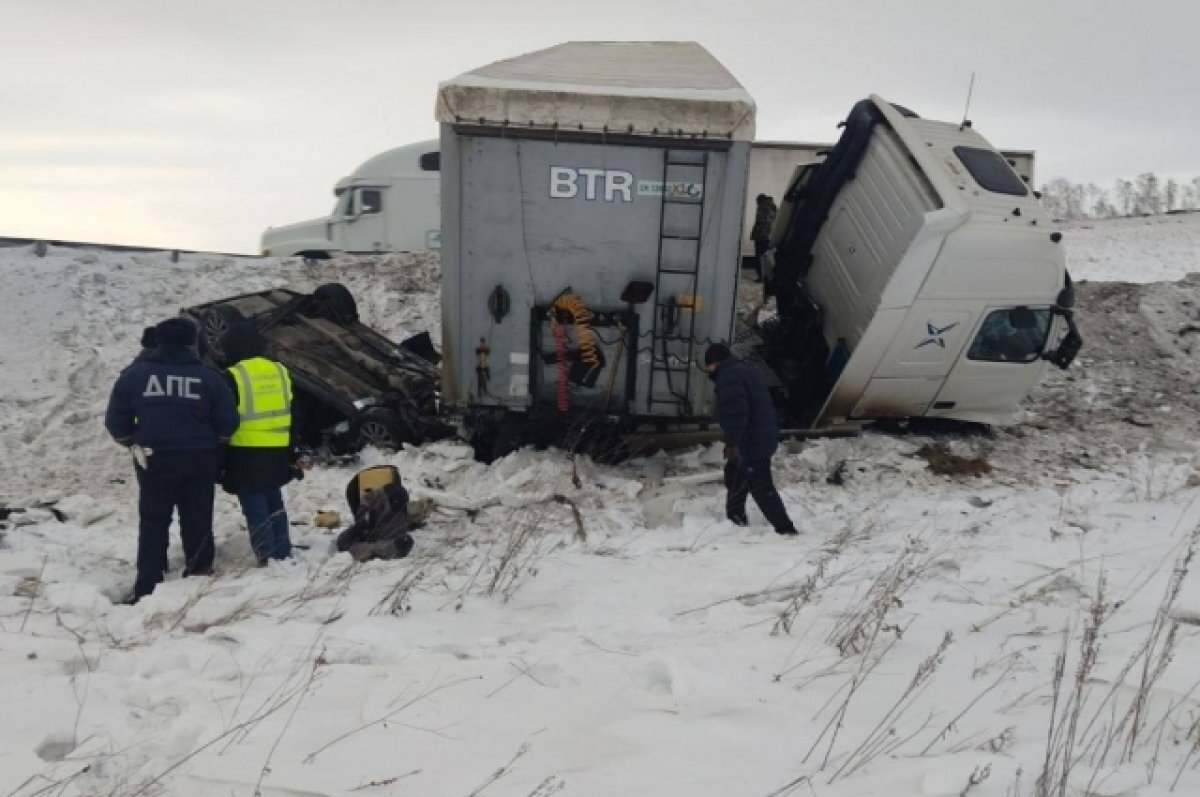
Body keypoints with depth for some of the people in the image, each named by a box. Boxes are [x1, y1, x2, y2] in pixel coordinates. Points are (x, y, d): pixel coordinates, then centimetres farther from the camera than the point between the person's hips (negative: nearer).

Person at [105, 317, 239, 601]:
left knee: (153, 524, 10)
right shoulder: (209, 376, -4)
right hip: (199, 461, 0)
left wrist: (134, 443, 18)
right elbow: (227, 422, -3)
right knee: (197, 522, 11)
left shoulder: (134, 374, -1)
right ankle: (199, 578, 18)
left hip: (153, 460, 1)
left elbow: (116, 421, 1)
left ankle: (148, 589, 11)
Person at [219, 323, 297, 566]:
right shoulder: (280, 371, 8)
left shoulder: (233, 376, -10)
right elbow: (293, 416, 13)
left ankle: (268, 558, 1)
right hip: (278, 451, 6)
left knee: (255, 506, 1)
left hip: (247, 452, -6)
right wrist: (292, 454, 20)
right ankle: (283, 553, 21)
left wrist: (220, 458, 0)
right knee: (274, 501, 18)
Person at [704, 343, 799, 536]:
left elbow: (735, 411, -27)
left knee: (760, 486, -8)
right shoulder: (743, 369, 18)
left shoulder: (728, 376, -16)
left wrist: (732, 442, -24)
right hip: (762, 437, 11)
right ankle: (734, 517, 35)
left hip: (752, 442, -11)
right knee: (734, 476, 24)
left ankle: (785, 528, -6)